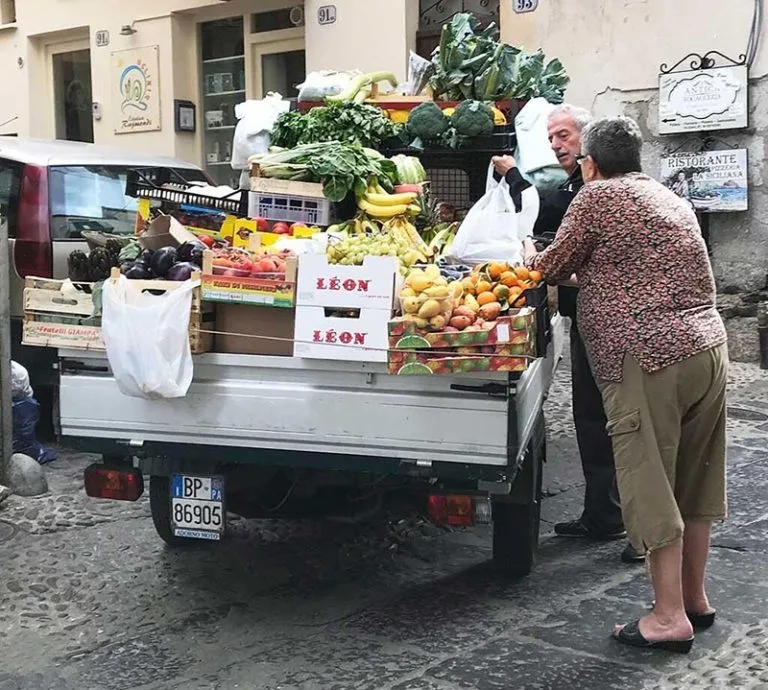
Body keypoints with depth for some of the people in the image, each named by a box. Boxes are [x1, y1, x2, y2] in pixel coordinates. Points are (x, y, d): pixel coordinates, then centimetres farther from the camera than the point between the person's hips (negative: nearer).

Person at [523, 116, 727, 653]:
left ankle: (670, 616, 2)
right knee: (694, 482, 16)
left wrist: (530, 256, 26)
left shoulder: (598, 197, -3)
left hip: (648, 356, -8)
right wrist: (587, 273, 38)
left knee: (651, 485, -1)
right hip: (709, 346, 8)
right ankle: (695, 598, 27)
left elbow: (554, 267, 5)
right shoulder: (671, 199, 20)